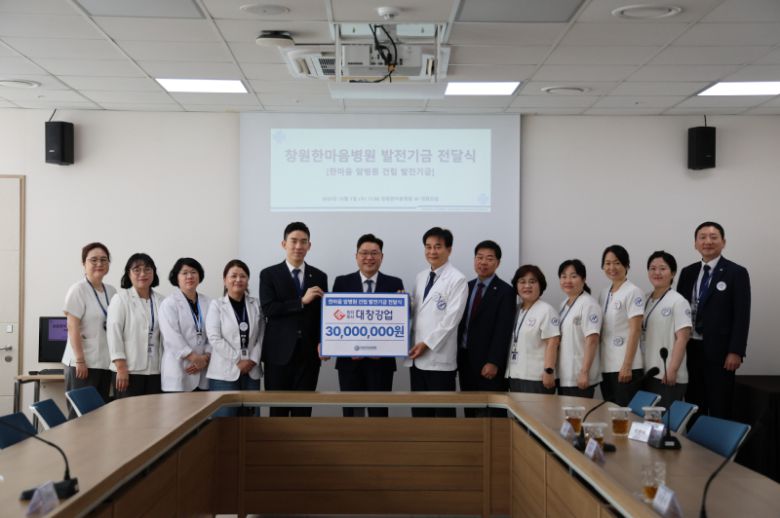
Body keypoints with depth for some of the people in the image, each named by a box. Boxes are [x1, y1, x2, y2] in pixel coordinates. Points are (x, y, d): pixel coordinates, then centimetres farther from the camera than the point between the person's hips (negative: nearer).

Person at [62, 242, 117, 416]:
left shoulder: (111, 291, 11)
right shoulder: (78, 290, -7)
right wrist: (80, 360, -16)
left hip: (105, 362, 6)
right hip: (83, 362, -6)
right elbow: (72, 328, -12)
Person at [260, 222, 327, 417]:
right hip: (279, 352, -2)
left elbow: (322, 313, 9)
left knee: (303, 409, 3)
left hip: (308, 353, 2)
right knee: (278, 409, 2)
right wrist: (302, 301, -15)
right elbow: (268, 309, -9)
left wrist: (322, 343, -7)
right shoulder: (269, 274, 2)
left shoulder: (319, 277, 10)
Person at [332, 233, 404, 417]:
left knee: (379, 411, 5)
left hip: (381, 359, 0)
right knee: (351, 411, 6)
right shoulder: (342, 282, 4)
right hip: (349, 359, 0)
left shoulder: (394, 284, 4)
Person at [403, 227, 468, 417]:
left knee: (443, 412, 0)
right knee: (419, 412, 10)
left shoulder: (457, 280, -8)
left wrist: (427, 343, -14)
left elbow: (451, 319, -13)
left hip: (439, 358, -7)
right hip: (417, 357, 7)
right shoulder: (420, 277, 14)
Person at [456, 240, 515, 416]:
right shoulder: (467, 287, 13)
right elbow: (462, 323, 13)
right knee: (470, 412, 9)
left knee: (490, 413, -5)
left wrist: (493, 362, -17)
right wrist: (457, 357, 9)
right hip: (465, 360, 6)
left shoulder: (505, 291, -6)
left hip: (488, 365, -6)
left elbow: (503, 330, -11)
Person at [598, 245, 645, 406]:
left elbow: (634, 331, -12)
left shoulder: (633, 292, -7)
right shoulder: (604, 293, 13)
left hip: (625, 367, -7)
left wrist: (627, 366, -17)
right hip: (605, 366, 7)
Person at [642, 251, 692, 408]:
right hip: (646, 373, 6)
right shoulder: (645, 300, 12)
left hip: (668, 376, -6)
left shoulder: (678, 302, -6)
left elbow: (682, 338, -11)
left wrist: (672, 370, -18)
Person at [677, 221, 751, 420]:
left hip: (719, 350, -4)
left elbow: (742, 316, -8)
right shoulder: (687, 272, 10)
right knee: (693, 406, 8)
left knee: (719, 408, 2)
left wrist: (736, 351, -14)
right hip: (690, 349, 4)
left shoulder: (736, 273, -3)